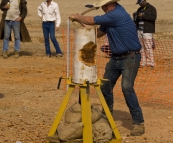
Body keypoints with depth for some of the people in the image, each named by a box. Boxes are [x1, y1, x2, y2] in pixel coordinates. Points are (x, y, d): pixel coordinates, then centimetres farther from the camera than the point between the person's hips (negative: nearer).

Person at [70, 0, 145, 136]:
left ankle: (139, 123, -14)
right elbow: (98, 33, 17)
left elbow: (92, 21, -17)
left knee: (127, 88, -19)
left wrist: (77, 17, 1)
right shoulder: (110, 17, 8)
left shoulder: (117, 14, -22)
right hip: (116, 57, 10)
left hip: (130, 57, -10)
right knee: (105, 86, 12)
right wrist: (80, 21, 7)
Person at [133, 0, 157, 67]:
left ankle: (151, 62, -9)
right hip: (139, 31, 7)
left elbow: (154, 17, -18)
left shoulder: (151, 8, -2)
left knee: (148, 47, -11)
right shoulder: (139, 9, 17)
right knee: (141, 47, 5)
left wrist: (143, 15, -23)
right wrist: (135, 16, -3)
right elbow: (136, 20, 20)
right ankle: (143, 62, 8)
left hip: (147, 31, -7)